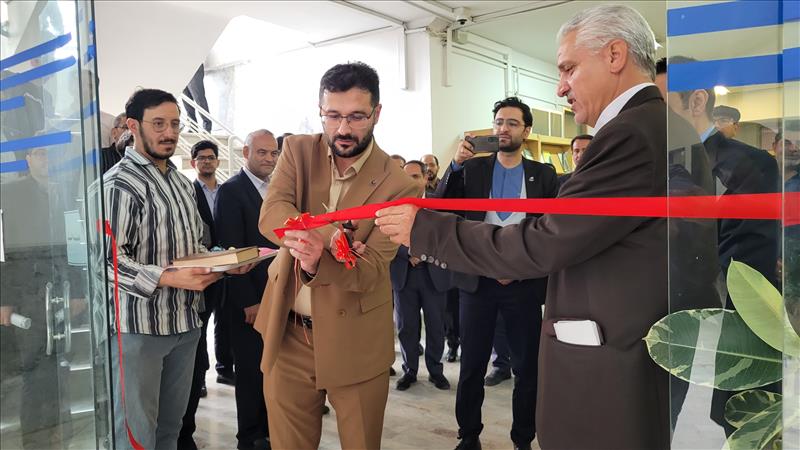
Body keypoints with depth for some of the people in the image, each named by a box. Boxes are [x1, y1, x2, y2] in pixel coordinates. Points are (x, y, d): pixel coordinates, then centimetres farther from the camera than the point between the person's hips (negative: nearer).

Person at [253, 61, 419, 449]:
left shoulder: (398, 185, -13)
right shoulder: (297, 150, -2)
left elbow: (371, 268, -17)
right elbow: (271, 215, -16)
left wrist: (317, 262, -38)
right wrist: (330, 235, -34)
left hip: (355, 341, -2)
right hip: (288, 334, 3)